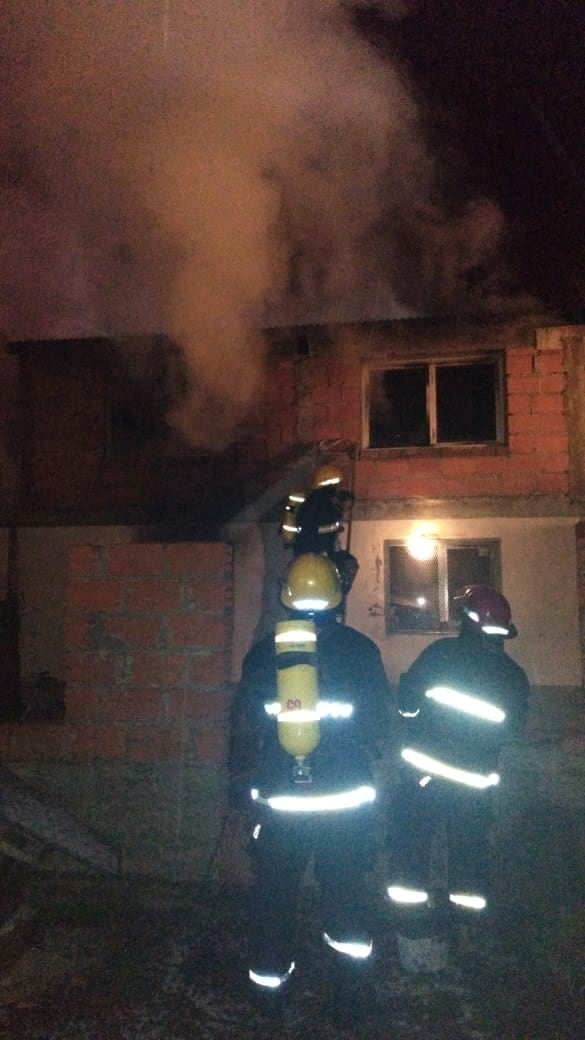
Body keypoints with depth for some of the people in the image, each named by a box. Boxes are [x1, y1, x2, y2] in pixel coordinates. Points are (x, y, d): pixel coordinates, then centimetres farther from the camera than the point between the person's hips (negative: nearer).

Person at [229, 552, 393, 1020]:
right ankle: (351, 986, 27)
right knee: (345, 892, 16)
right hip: (346, 801, 0)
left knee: (274, 893, 17)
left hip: (279, 801, 1)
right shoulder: (361, 649, -7)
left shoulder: (262, 653, -2)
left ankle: (270, 982, 30)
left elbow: (244, 725, 3)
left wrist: (243, 776, 17)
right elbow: (379, 723, -1)